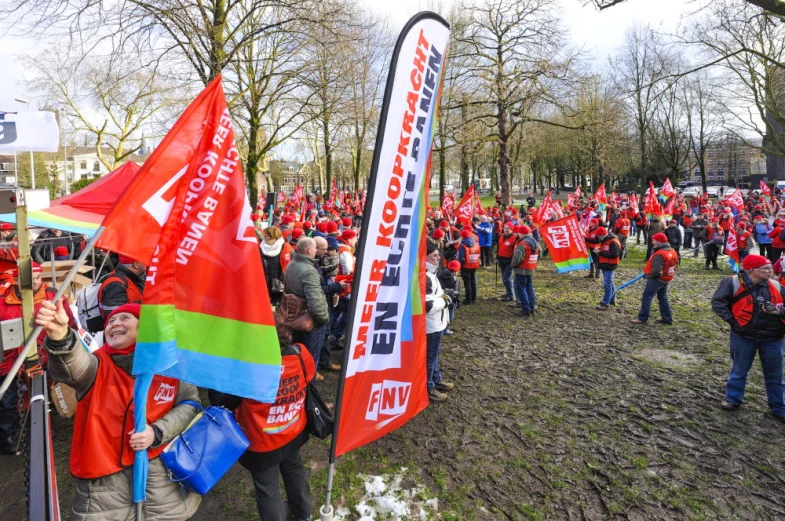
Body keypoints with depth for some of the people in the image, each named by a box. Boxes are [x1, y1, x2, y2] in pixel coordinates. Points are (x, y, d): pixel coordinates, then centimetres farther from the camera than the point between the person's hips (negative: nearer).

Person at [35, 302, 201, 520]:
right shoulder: (99, 365, -4)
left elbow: (190, 403, 1)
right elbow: (72, 365, -26)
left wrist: (158, 432, -14)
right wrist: (59, 336, -46)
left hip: (159, 471, 1)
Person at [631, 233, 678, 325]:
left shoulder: (659, 255, -26)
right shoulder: (672, 252, 3)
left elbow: (656, 271, -30)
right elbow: (675, 263, 15)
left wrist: (648, 275, -12)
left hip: (656, 279, -9)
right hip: (666, 279, 9)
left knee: (646, 298, -1)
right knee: (663, 298, 21)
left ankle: (642, 318, 2)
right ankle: (667, 318, 27)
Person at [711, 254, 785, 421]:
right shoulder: (734, 283, -14)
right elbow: (718, 301, -13)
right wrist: (731, 319, -14)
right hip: (743, 336, -3)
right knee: (739, 370, 15)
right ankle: (733, 399, 33)